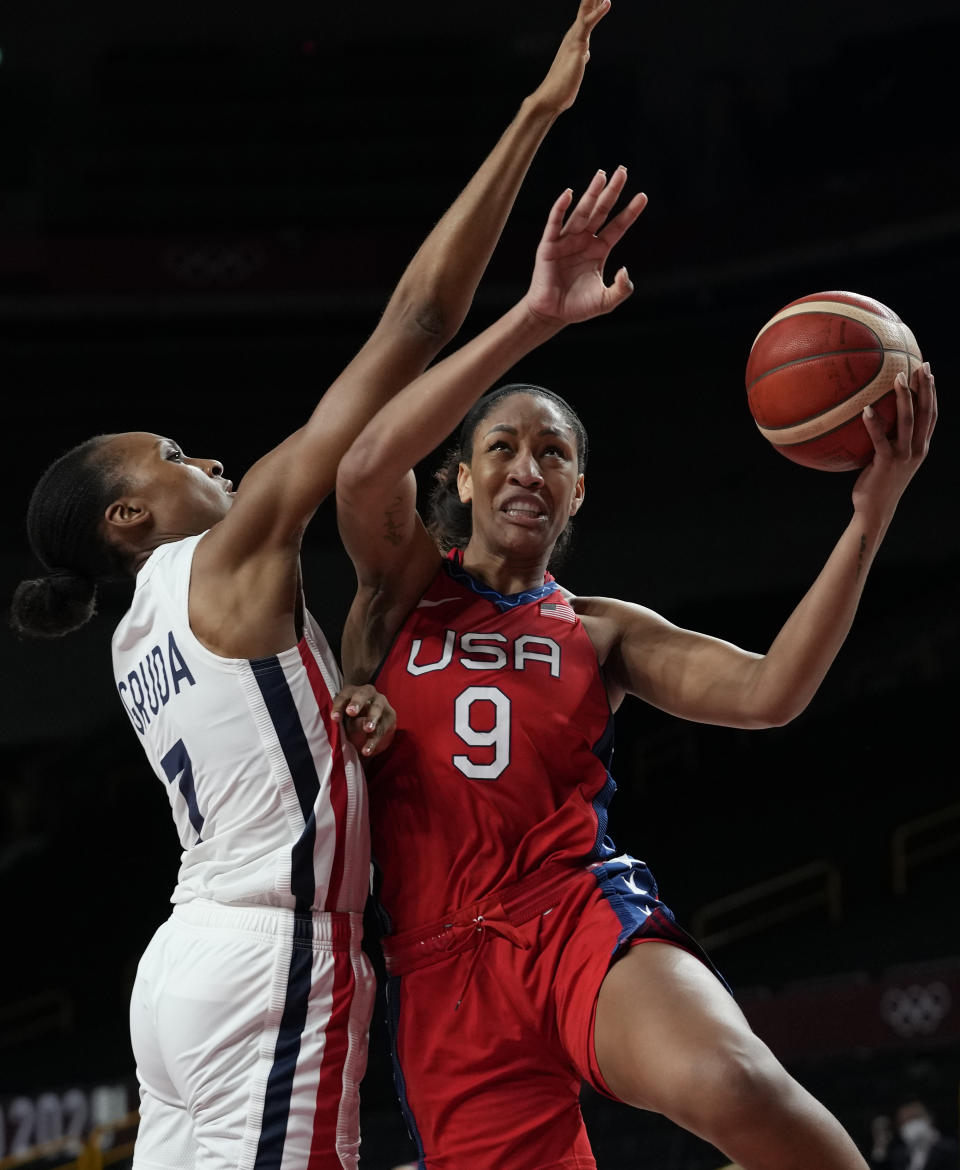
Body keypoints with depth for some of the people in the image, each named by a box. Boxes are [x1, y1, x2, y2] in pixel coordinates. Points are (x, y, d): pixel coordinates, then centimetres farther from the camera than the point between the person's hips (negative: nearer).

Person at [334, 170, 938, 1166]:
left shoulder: (601, 632, 19)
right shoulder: (405, 583, 15)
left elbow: (766, 692, 3)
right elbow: (366, 469, -9)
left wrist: (870, 517, -6)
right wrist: (534, 319, -16)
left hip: (583, 917, 0)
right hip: (442, 970, 1)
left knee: (728, 1083, -35)